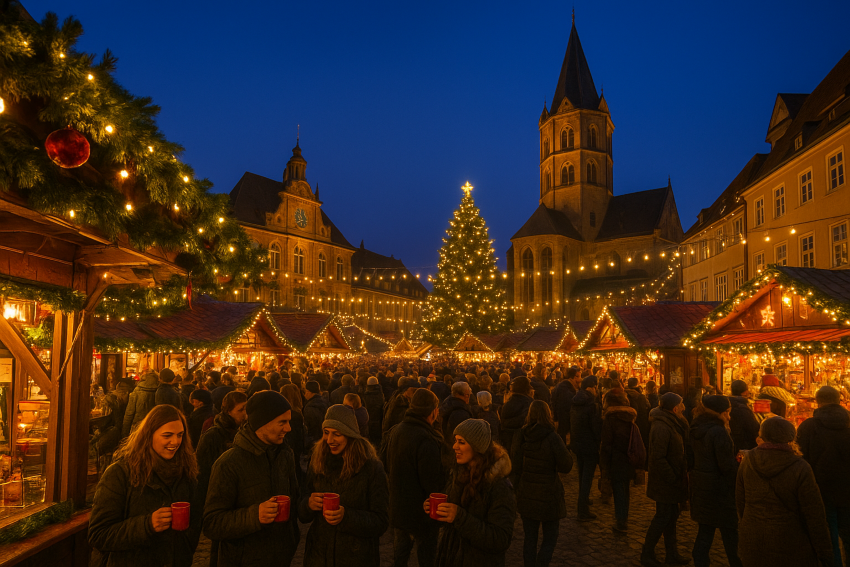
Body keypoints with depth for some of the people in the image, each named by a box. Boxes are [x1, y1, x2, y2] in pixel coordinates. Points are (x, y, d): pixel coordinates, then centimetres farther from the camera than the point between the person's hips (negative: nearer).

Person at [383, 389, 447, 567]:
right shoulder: (427, 441, -29)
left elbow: (386, 465, 12)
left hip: (396, 508, 8)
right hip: (420, 513, -8)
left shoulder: (396, 431, -1)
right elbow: (433, 485, -27)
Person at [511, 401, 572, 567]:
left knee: (530, 537, 15)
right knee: (550, 538, 12)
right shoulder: (552, 438, -18)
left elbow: (515, 466, -2)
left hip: (526, 494, 3)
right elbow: (566, 466, -12)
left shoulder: (520, 436, -6)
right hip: (548, 494, -3)